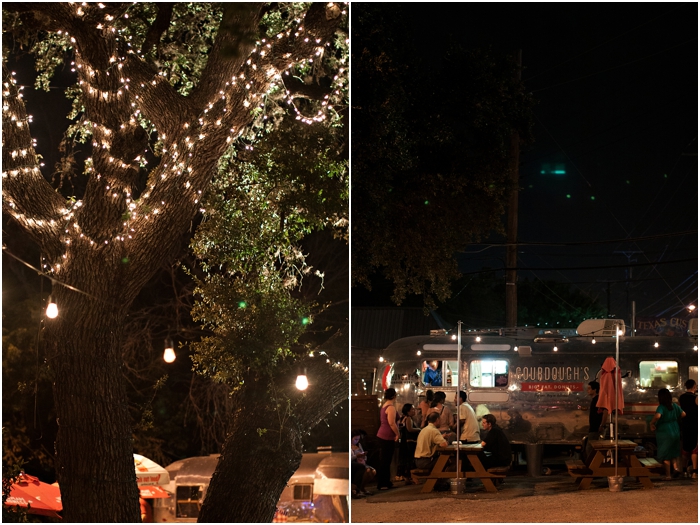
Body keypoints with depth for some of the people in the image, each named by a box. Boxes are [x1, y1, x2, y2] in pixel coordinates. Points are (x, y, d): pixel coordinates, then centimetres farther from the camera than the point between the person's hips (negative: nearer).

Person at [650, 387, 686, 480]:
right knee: (674, 452, 20)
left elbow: (657, 416, -37)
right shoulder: (674, 406, 0)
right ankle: (676, 467, -2)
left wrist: (651, 424, -21)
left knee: (666, 455, 6)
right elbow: (683, 414, 8)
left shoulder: (661, 407, -18)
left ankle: (668, 475, 8)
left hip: (664, 433, -5)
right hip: (675, 431, 5)